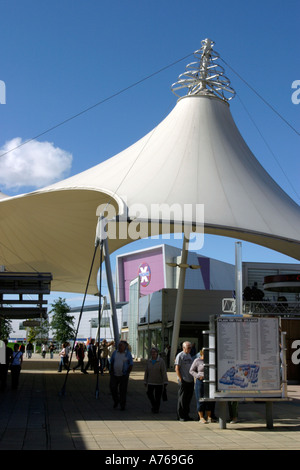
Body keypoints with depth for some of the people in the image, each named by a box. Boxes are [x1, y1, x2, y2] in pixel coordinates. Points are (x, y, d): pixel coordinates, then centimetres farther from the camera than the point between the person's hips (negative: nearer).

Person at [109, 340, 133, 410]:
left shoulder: (128, 354, -5)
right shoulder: (115, 352, 3)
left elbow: (131, 364, -1)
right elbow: (111, 362, 12)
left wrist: (127, 373, -9)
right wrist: (111, 371, 5)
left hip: (123, 375, -2)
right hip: (114, 375, 2)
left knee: (123, 390, 1)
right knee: (113, 388, -4)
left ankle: (122, 405, 14)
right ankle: (116, 401, 21)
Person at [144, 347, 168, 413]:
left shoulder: (161, 361, -8)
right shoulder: (149, 361, 5)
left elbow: (164, 372, -10)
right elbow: (146, 372, 12)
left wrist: (165, 382, -13)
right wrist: (145, 381, 13)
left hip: (159, 383, -3)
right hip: (150, 382, 3)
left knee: (157, 396, 2)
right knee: (149, 393, -12)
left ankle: (156, 408, 22)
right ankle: (154, 405, 11)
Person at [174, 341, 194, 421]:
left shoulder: (189, 355, 17)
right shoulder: (180, 356, -7)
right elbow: (177, 369, -11)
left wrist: (193, 377, 15)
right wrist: (181, 379, -16)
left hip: (190, 381, 8)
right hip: (184, 381, -8)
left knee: (188, 398, 11)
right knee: (182, 399, -2)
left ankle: (186, 415, 20)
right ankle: (180, 416, 5)